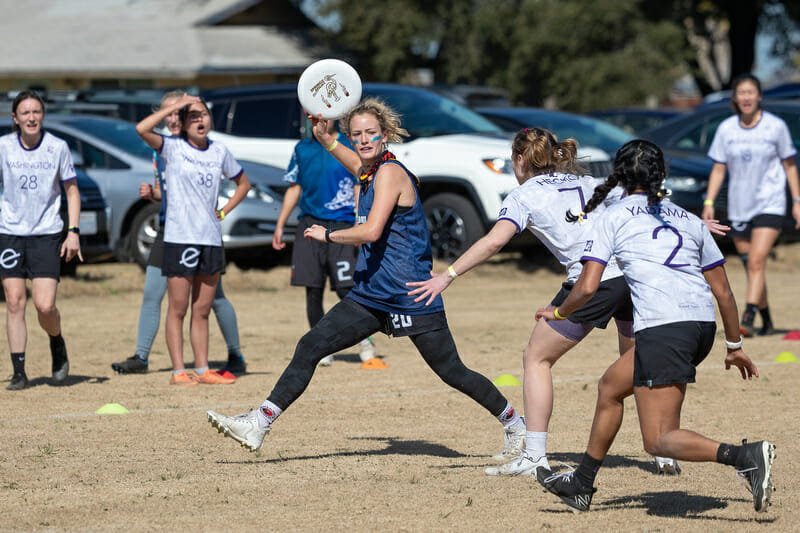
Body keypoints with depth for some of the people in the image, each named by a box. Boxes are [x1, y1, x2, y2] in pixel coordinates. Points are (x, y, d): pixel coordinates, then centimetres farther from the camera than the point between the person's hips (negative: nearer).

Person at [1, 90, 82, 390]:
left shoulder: (57, 148, -3)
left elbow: (72, 190, 6)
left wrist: (74, 231, -3)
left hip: (47, 234, -1)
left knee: (45, 306, -10)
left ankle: (58, 348, 21)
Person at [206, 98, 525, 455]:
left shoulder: (390, 172, -13)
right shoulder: (371, 172, 12)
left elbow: (371, 231, -24)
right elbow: (358, 165, 40)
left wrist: (327, 235, -11)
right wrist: (324, 138, 28)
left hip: (411, 298, -9)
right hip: (370, 296, 9)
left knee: (453, 373, -3)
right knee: (309, 348, -2)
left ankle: (514, 423, 16)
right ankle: (258, 425, -3)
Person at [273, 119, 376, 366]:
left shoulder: (349, 147, 2)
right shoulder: (302, 149, 13)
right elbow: (294, 188, 19)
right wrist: (280, 225, 14)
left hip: (342, 224, -3)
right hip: (310, 224, 3)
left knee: (346, 289, -7)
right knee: (312, 289, -1)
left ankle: (364, 339, 15)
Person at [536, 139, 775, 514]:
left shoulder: (612, 218, 8)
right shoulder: (689, 220, 22)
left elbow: (587, 287, 0)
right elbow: (723, 291, 20)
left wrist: (558, 312, 20)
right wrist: (734, 346, 31)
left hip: (661, 328, -7)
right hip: (704, 325, 7)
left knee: (659, 440, -5)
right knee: (612, 383, 27)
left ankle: (747, 456, -27)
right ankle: (581, 485, 36)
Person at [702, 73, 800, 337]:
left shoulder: (776, 126, -3)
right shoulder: (726, 129, 3)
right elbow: (718, 169, 7)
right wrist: (709, 202, -3)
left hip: (770, 204, -4)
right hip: (739, 207, 4)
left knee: (756, 261, -19)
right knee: (751, 266, 9)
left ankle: (747, 319, -26)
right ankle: (767, 322, 22)